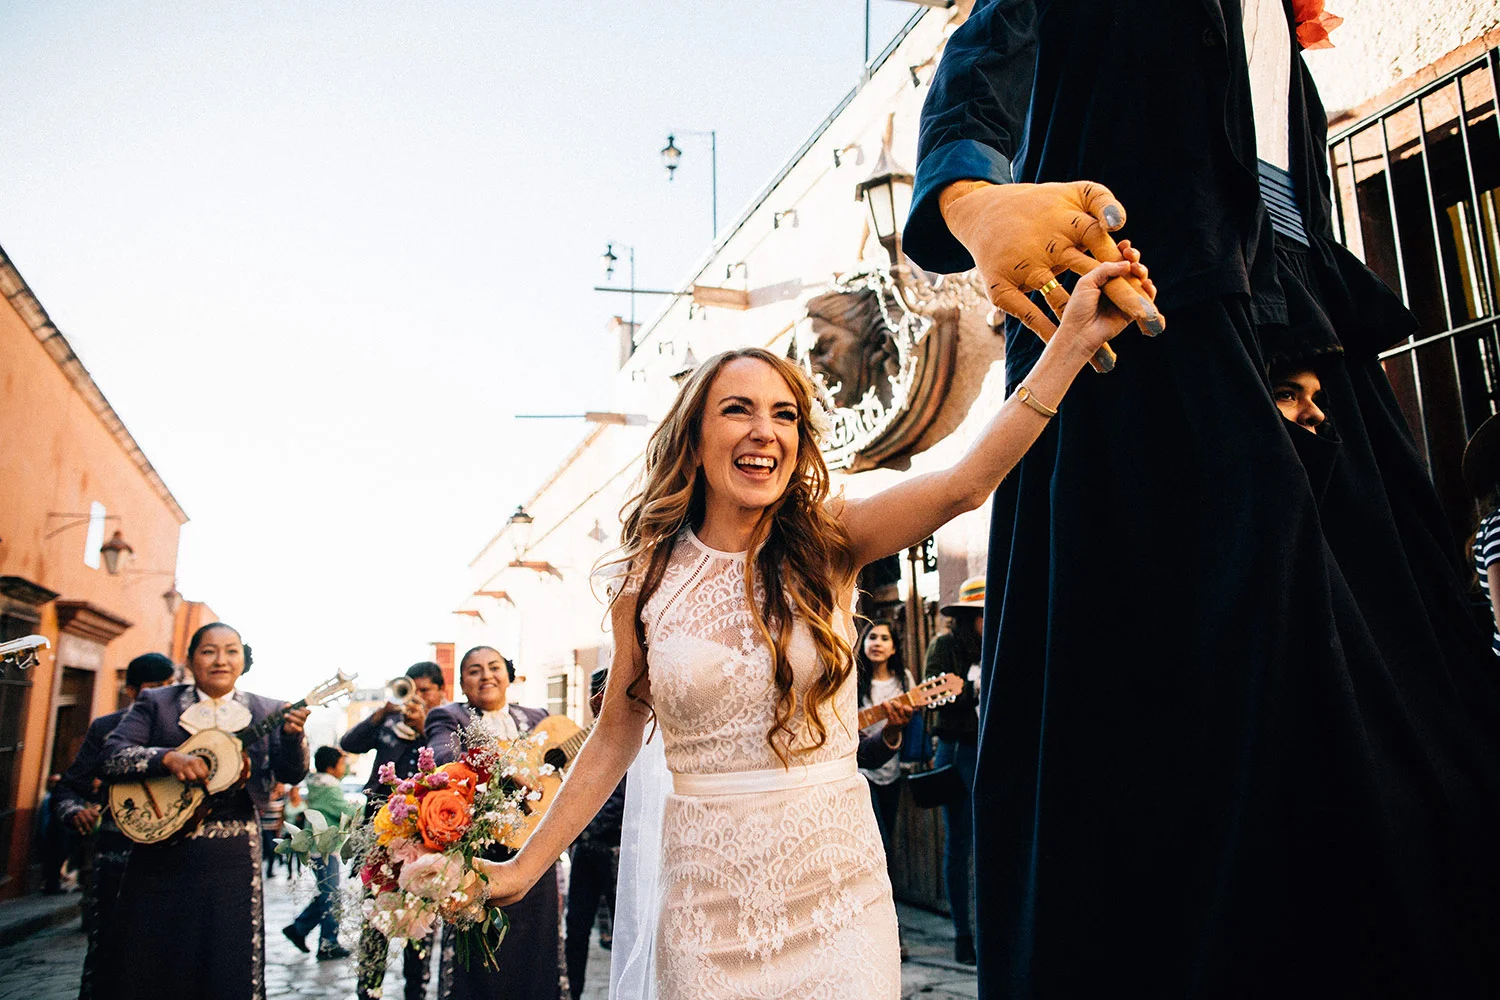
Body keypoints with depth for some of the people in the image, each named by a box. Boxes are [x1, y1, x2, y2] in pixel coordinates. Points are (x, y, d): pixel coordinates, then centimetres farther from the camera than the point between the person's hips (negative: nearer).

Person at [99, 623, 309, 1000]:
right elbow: (112, 754, -5)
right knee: (147, 964, 7)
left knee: (230, 968, 4)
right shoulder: (156, 703, 6)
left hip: (232, 859, 0)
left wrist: (292, 734, -23)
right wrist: (168, 757, -21)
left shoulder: (266, 712, 6)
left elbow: (291, 774, -2)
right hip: (162, 851, 0)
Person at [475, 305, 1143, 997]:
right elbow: (615, 737, 4)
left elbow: (965, 483, -19)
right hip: (709, 896, 1)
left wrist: (1073, 340, -26)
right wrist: (525, 868, 3)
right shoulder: (651, 580, -3)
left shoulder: (828, 546, -5)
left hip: (835, 884, 0)